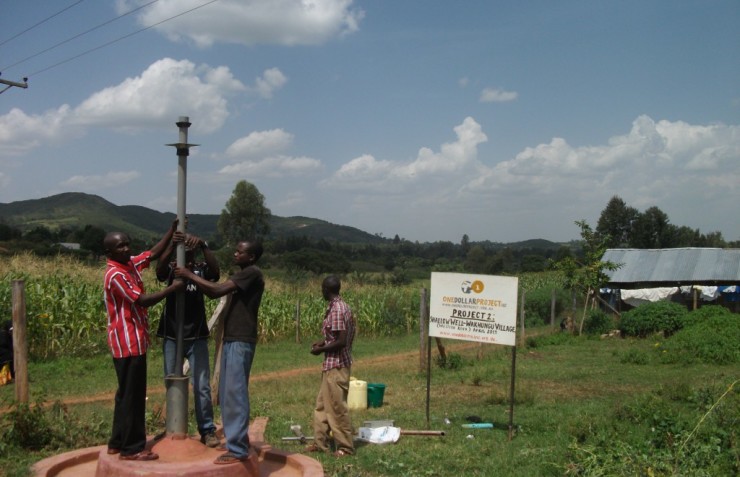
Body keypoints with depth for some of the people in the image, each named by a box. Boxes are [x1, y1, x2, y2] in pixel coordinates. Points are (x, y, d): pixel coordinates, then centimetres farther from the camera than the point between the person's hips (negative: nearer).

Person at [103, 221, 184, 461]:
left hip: (132, 341, 10)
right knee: (133, 395, -4)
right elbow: (142, 301, -22)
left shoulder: (131, 263, 8)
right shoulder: (115, 275, -18)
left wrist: (173, 230, 5)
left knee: (127, 393, 16)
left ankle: (118, 442, 25)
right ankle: (131, 448, 4)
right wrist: (172, 288, -17)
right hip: (128, 343, -10)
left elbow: (154, 253, 15)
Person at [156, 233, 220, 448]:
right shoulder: (171, 269, -2)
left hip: (197, 337, -1)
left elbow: (216, 270, -24)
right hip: (171, 336, 1)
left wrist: (203, 245, -36)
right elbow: (159, 270, -24)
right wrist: (171, 245, -40)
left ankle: (207, 431, 11)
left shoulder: (201, 269, -3)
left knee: (202, 386, 1)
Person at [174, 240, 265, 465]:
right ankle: (237, 440, 22)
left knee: (235, 394, -9)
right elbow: (213, 293, 14)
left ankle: (238, 450, -6)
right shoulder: (242, 275, 19)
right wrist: (192, 278, 4)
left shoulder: (252, 273, -11)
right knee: (226, 394, 13)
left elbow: (218, 290, -17)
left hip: (241, 341, -10)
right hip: (231, 339, 10)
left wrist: (189, 275, -9)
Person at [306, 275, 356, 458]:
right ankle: (320, 442, 24)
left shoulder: (336, 310, -20)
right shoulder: (342, 306, 10)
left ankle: (345, 447, 10)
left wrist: (320, 350, -13)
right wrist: (323, 342, 11)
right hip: (332, 364, 10)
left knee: (337, 406, 0)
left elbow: (341, 341, -25)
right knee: (323, 404, 16)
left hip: (336, 365, -10)